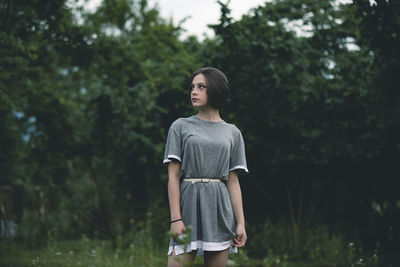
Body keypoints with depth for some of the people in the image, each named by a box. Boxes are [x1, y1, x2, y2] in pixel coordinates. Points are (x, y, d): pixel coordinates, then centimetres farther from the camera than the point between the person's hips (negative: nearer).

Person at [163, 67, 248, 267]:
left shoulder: (232, 133, 12)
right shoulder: (180, 127, 7)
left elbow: (233, 181, 11)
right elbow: (173, 176, 1)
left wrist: (241, 222, 3)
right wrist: (175, 218, -9)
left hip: (220, 207, 2)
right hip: (189, 202, -2)